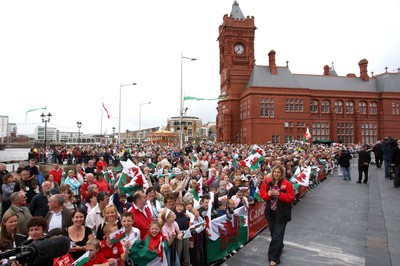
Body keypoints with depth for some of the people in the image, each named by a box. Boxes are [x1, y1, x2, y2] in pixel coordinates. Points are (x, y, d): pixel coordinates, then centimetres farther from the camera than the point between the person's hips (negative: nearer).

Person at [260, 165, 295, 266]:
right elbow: (262, 194, 2)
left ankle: (274, 257, 6)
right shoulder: (267, 182, -1)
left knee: (277, 235, -2)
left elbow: (290, 198, -14)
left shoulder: (287, 184, -11)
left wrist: (279, 194, -24)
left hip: (282, 213, -4)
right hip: (270, 212, 4)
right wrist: (268, 194, -19)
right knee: (273, 233, 18)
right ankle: (279, 247, 45)